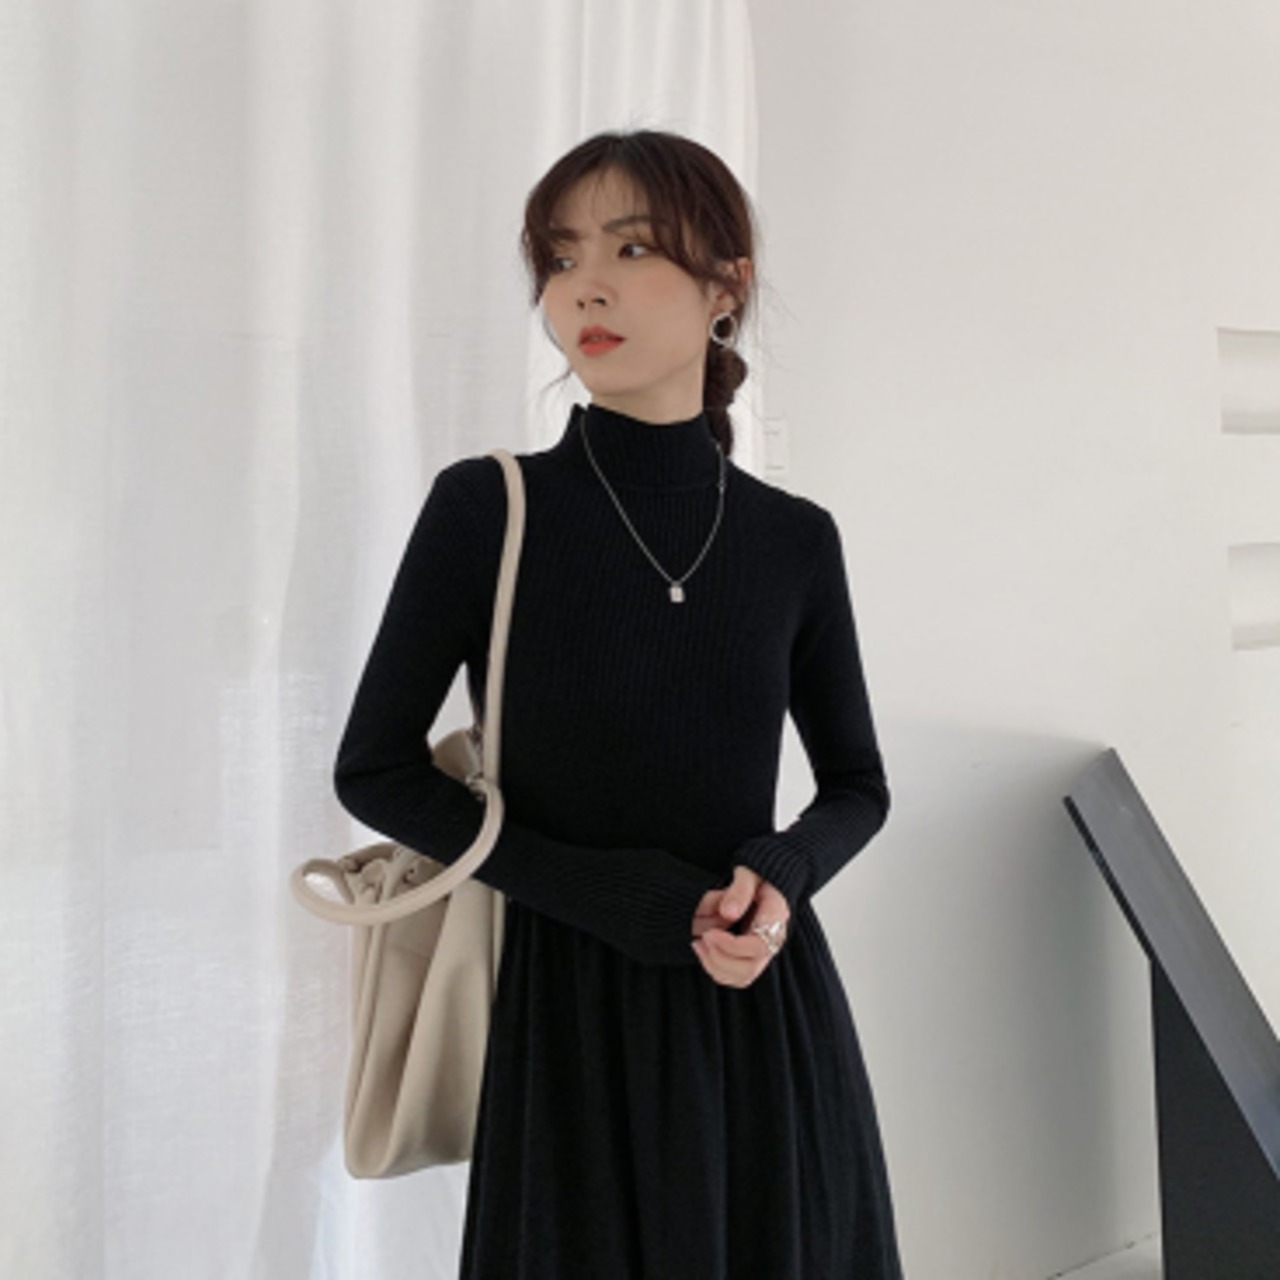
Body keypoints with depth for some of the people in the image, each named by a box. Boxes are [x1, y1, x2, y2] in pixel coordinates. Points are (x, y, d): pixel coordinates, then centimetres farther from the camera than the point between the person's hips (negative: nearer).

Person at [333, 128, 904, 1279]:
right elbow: (374, 769, -4)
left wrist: (783, 874, -12)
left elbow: (858, 784, 10)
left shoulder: (795, 540, -1)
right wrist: (602, 891, -14)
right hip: (574, 1009, -2)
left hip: (768, 1003, 3)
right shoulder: (486, 509, -9)